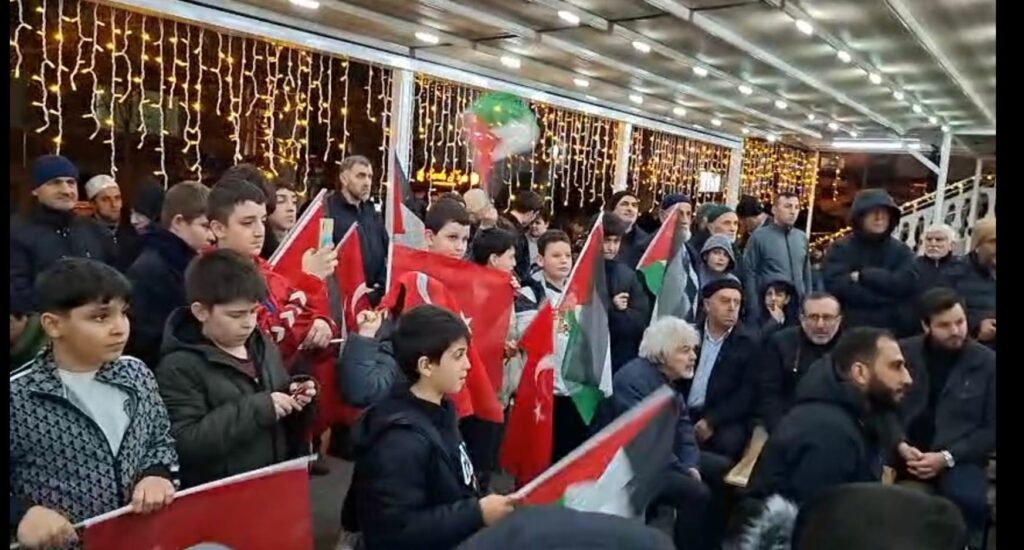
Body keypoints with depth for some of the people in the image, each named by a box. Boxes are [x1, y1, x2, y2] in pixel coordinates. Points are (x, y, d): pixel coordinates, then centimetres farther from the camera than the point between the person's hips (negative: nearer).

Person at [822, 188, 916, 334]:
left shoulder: (901, 250, 9)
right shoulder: (841, 248, 0)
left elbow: (905, 284, -8)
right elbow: (836, 286, -15)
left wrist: (863, 275, -12)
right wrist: (887, 297, -13)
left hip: (891, 330, 3)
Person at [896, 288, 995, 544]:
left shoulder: (988, 362, 1)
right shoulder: (901, 352, 4)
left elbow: (992, 429, 0)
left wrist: (946, 457, -11)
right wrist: (901, 446, -12)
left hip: (958, 458, -1)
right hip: (904, 452, 1)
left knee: (969, 501, -32)